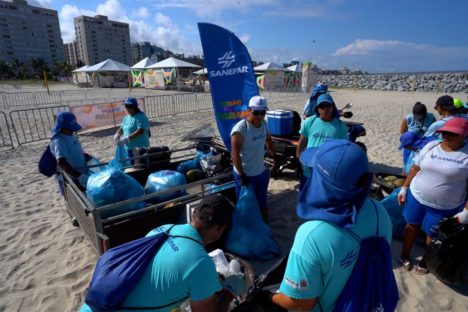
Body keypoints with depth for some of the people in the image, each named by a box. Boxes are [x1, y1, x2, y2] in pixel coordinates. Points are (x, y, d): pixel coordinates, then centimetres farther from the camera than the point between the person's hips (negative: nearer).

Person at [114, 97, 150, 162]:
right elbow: (122, 128, 21)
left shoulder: (140, 116, -13)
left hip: (140, 148, -9)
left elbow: (140, 131, -24)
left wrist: (127, 138, -28)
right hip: (129, 148, 9)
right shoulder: (127, 117, 14)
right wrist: (117, 134, -1)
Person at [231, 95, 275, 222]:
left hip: (262, 172, 7)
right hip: (245, 174, -7)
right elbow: (235, 154, -24)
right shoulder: (240, 129, -25)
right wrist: (242, 175, -22)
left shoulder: (264, 124, -2)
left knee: (262, 203, 24)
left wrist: (274, 155, 19)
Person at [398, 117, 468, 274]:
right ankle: (405, 256, 37)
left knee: (433, 235, 15)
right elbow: (415, 168, 4)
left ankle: (425, 262, 40)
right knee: (412, 226, 17)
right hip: (416, 197, 3)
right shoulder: (431, 146, -3)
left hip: (444, 207, -3)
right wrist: (404, 188, 3)